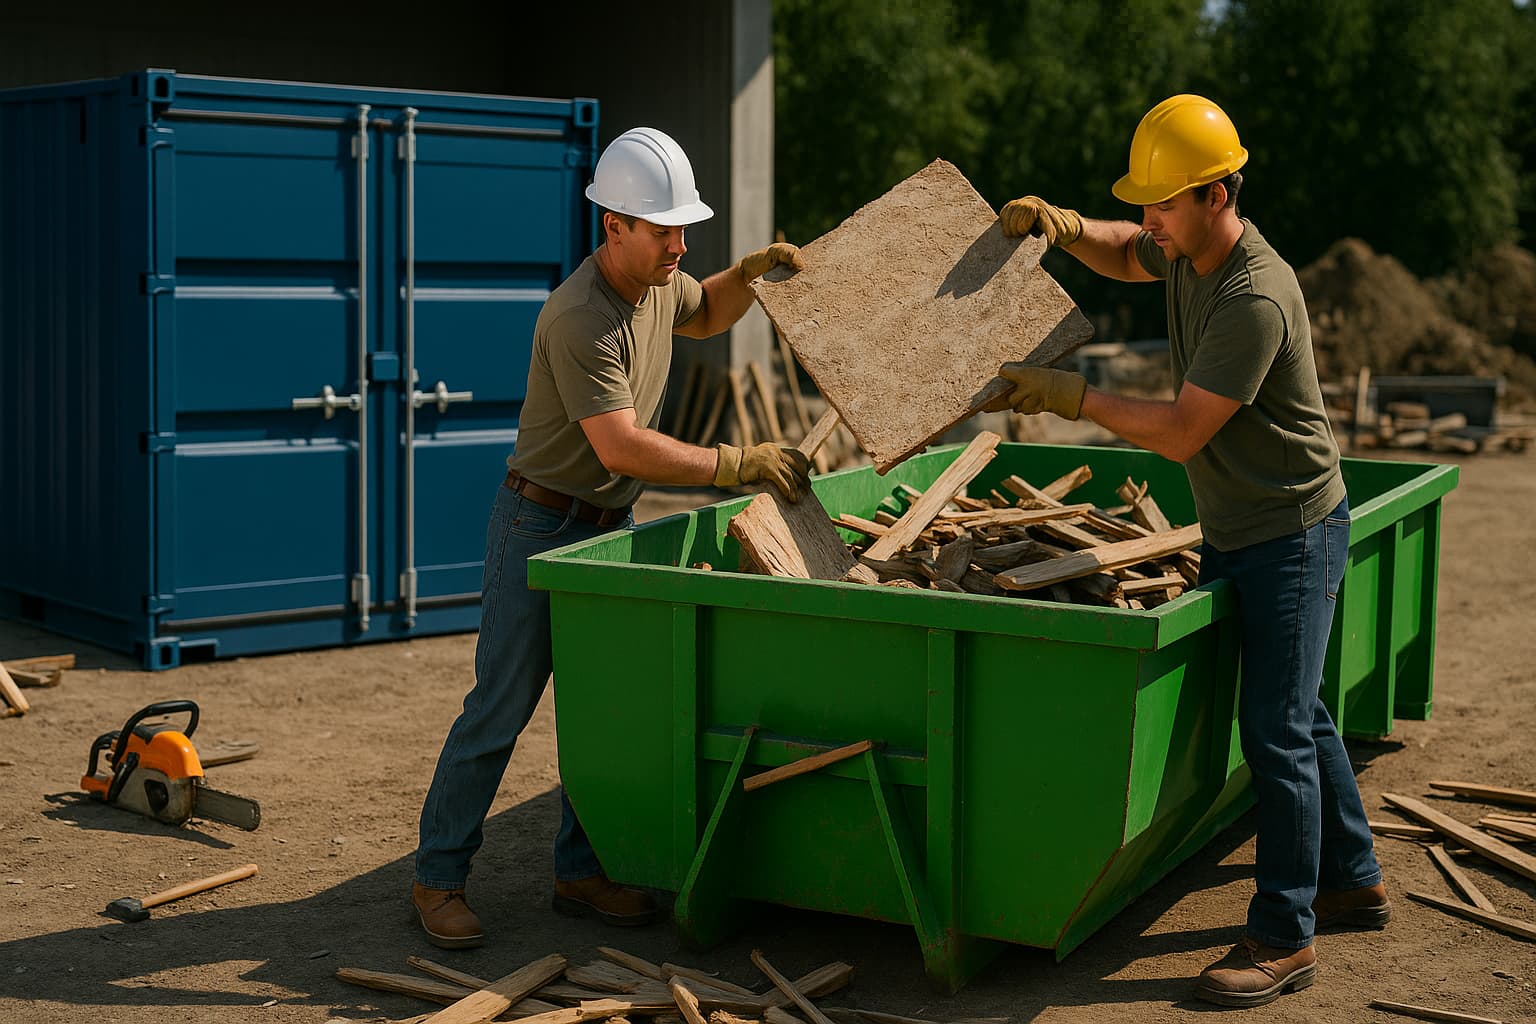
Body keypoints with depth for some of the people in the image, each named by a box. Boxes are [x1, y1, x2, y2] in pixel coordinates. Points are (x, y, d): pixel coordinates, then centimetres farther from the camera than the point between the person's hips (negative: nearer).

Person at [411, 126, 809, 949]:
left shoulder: (654, 281, 1)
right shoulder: (580, 318, -27)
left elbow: (705, 316, 24)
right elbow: (623, 447, -30)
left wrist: (751, 272, 4)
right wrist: (736, 464, -29)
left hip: (608, 527, 8)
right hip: (541, 524, -8)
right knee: (502, 705, -5)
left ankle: (580, 873, 17)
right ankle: (438, 878, 7)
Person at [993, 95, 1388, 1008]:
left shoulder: (1255, 299, -27)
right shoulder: (1186, 250, 1)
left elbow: (1180, 433, -26)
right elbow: (1123, 256, 25)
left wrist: (1071, 395, -19)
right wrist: (1060, 225, 4)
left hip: (1292, 532, -10)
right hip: (1231, 532, 10)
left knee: (1276, 727, -8)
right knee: (1296, 713, 18)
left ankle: (1285, 938, 0)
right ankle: (1355, 882, 33)